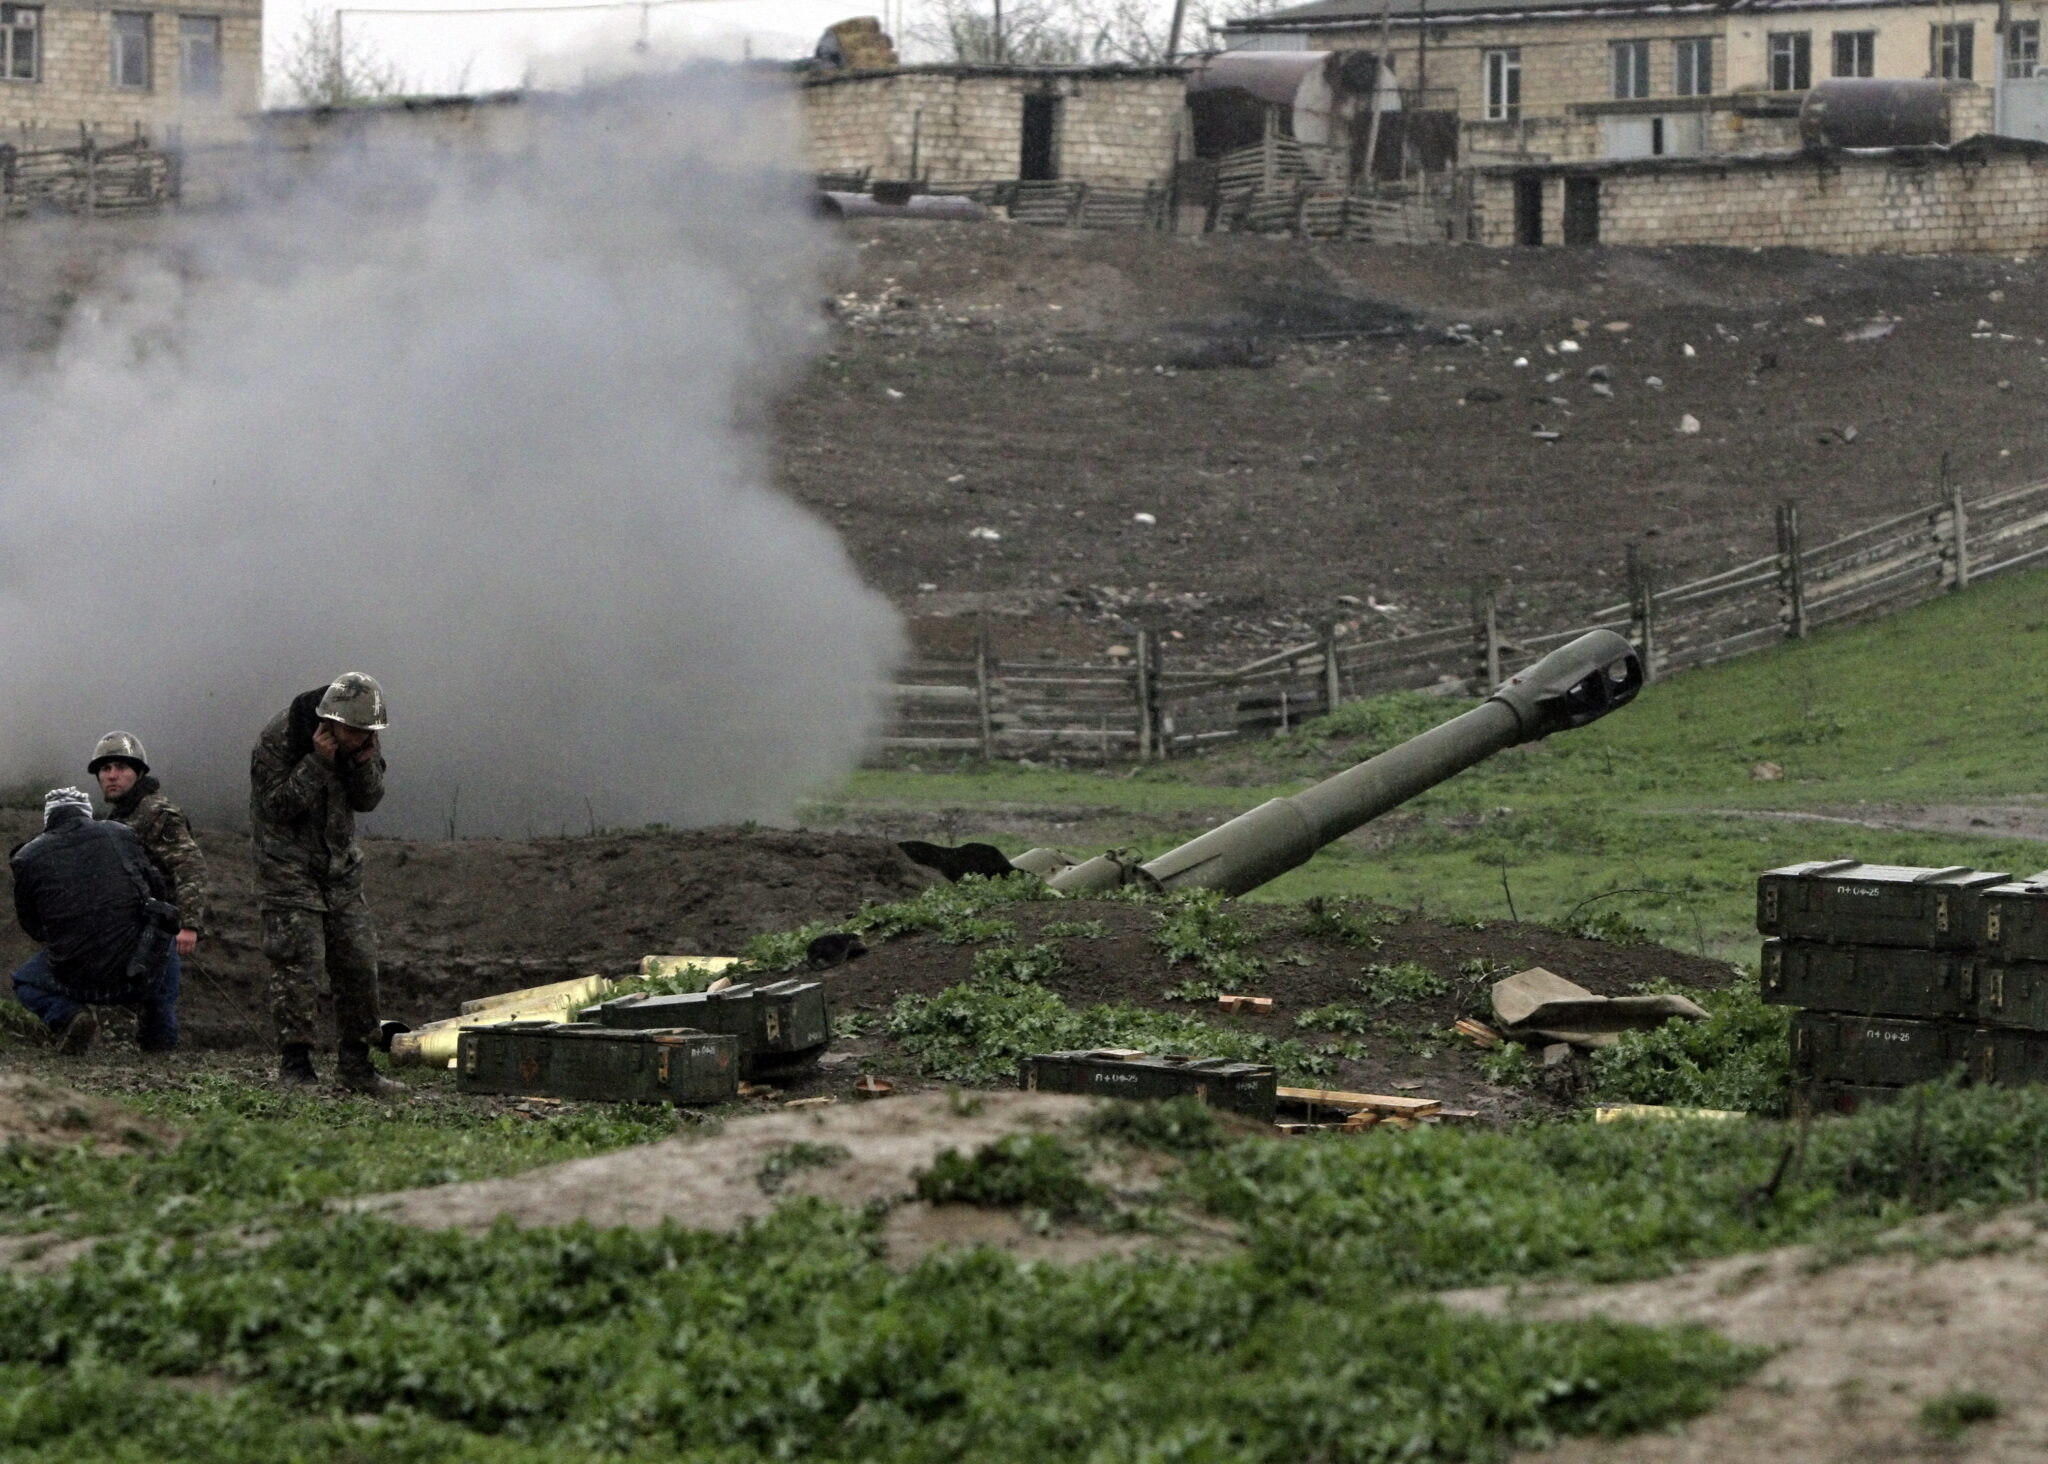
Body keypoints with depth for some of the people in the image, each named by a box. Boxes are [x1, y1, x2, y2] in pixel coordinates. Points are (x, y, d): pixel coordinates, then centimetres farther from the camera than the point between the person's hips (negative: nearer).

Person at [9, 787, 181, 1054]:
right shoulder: (121, 834, 5)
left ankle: (68, 1015, -1)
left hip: (78, 981, -1)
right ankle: (160, 1036, 22)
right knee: (164, 934, 36)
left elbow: (34, 930, 13)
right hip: (143, 975, 1)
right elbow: (158, 888, 15)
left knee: (25, 984, 31)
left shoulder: (28, 858, 2)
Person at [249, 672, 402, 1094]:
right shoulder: (279, 737, -18)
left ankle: (355, 1066, 11)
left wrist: (364, 762, -17)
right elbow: (276, 806, -20)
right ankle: (295, 1065, -7)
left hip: (341, 864, 6)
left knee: (359, 964, 3)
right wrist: (318, 762, -28)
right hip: (289, 865, -6)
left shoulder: (363, 740, -2)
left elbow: (368, 801, 2)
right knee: (297, 965, -12)